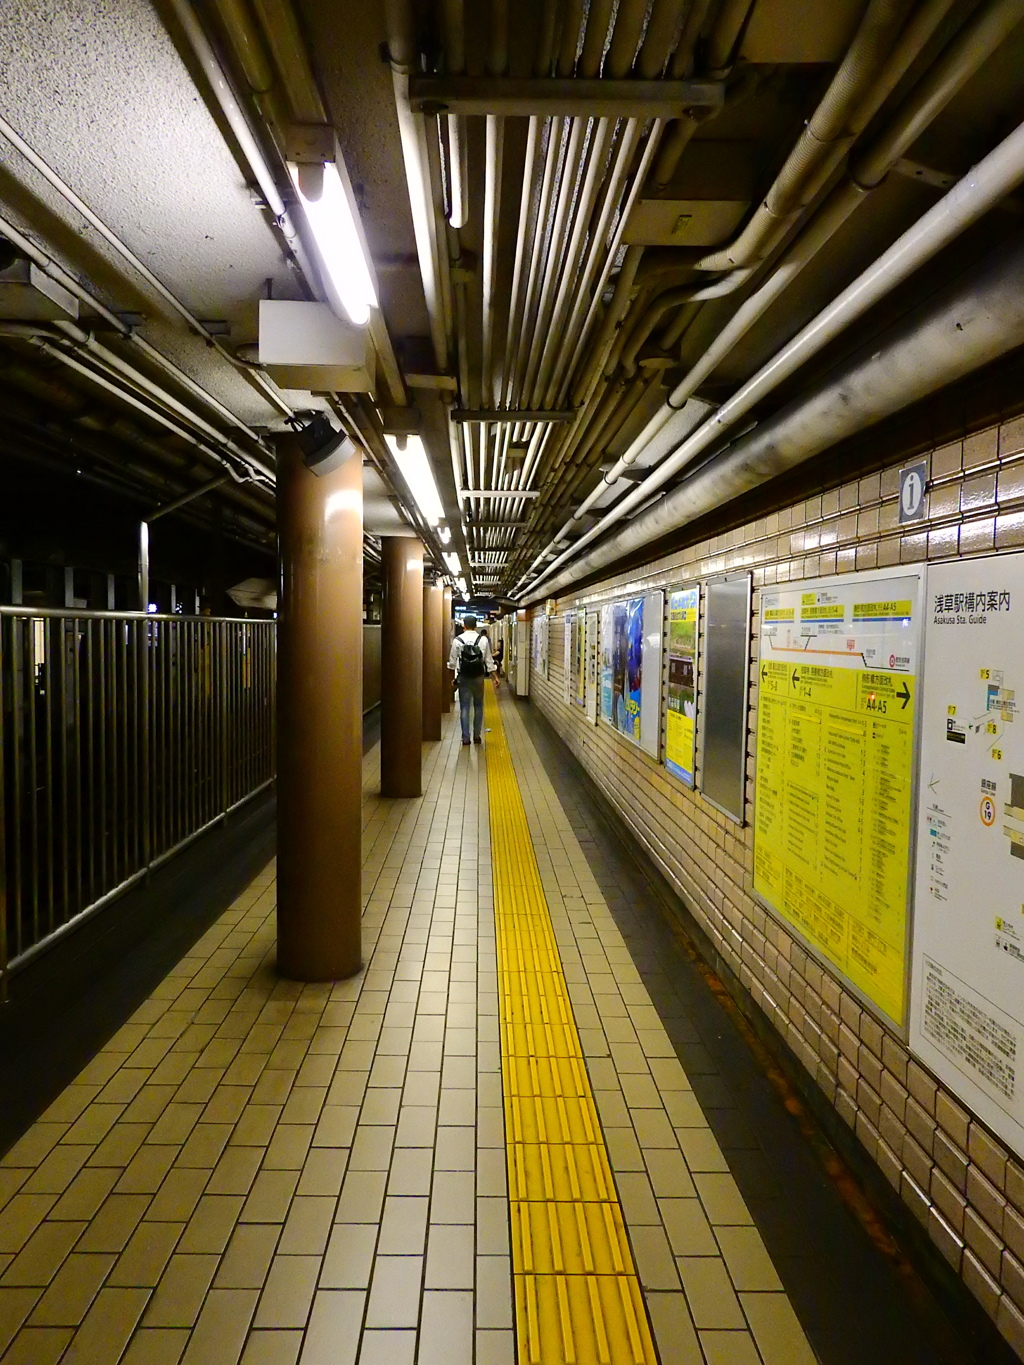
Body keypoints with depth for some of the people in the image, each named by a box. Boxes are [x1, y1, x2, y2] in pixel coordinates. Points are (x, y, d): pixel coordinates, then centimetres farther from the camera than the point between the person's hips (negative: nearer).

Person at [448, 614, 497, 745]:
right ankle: (477, 735, 16)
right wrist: (495, 677, 6)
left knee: (464, 707, 4)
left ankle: (465, 737, 4)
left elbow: (452, 661, 0)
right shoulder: (483, 639, -3)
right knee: (478, 706, 13)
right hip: (478, 677, 1)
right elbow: (489, 660, -2)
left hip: (463, 677, -1)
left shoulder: (457, 640, -5)